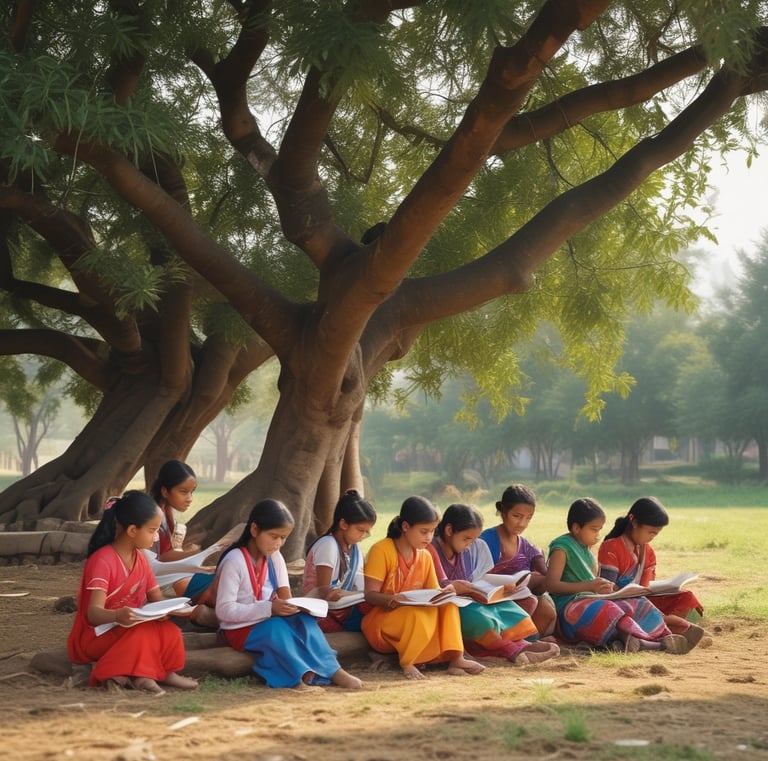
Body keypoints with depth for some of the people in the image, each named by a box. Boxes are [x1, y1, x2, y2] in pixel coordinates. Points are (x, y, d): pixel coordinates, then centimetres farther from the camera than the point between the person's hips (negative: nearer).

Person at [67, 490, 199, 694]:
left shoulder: (140, 559, 6)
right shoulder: (102, 561, -20)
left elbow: (157, 600, 5)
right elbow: (94, 613, -29)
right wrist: (117, 615, -52)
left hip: (128, 630, 7)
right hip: (94, 636, -7)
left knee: (170, 631, -19)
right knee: (145, 631, -34)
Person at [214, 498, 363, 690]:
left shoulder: (275, 558, 3)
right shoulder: (234, 561, -18)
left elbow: (284, 598, 4)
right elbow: (224, 610, -24)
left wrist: (291, 607, -21)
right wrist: (269, 608, -30)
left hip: (268, 621, 6)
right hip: (240, 629, -6)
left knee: (304, 619, -21)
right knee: (275, 627, -34)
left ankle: (332, 670, -29)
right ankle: (303, 674, -40)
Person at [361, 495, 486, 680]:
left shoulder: (425, 556, 9)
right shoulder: (381, 550, -10)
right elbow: (370, 595, -14)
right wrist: (392, 599, -36)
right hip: (379, 620, -6)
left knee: (448, 605, -19)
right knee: (419, 614, -36)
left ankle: (455, 657, -25)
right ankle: (407, 663, -20)